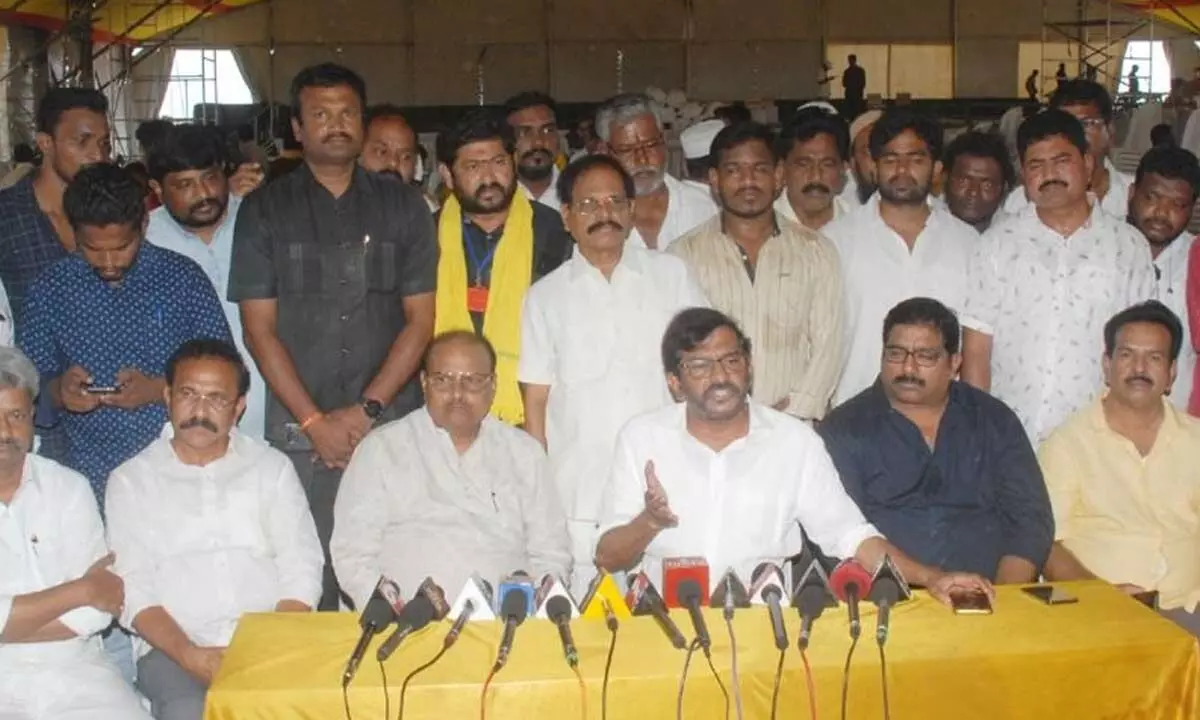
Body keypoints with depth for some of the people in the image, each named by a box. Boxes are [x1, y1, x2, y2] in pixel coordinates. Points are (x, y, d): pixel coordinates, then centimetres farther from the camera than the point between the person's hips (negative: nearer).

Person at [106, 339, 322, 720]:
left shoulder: (273, 467, 11)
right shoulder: (131, 480, 8)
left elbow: (301, 572, 5)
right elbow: (134, 589, 0)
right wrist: (189, 655, -15)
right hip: (174, 648, -1)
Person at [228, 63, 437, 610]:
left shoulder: (403, 206, 9)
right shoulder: (265, 210, 7)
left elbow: (420, 321, 4)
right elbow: (259, 329, 3)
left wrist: (367, 409, -6)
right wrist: (314, 421, -6)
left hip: (392, 425, 1)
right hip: (299, 430, 0)